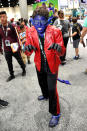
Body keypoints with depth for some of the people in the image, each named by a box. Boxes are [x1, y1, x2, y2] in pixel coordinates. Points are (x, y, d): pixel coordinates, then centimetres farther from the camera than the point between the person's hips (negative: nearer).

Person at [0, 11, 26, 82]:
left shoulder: (11, 26, -9)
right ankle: (12, 75, 30)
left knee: (20, 60, 12)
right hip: (6, 49, 3)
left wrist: (18, 45, -16)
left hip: (14, 48, -3)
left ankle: (24, 70, 37)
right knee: (9, 63, 12)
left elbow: (16, 36, -8)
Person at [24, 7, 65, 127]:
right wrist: (27, 48, -33)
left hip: (52, 65, -4)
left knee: (52, 89, -3)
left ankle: (55, 114, 20)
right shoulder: (30, 32, -9)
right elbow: (28, 52, -8)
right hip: (39, 65, 5)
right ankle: (46, 95, 61)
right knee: (42, 83, 27)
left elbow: (62, 52, -18)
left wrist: (58, 48, -42)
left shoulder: (55, 31, -19)